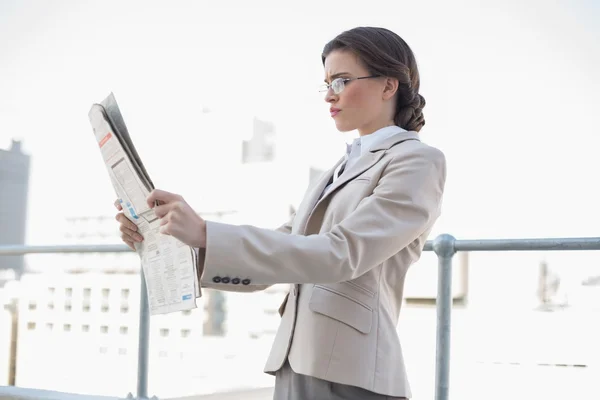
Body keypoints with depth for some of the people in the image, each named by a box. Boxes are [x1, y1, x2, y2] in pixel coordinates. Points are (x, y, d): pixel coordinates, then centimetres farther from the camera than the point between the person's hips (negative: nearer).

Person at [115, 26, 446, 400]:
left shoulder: (418, 162, -7)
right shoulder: (344, 168, 19)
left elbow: (342, 253, -20)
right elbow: (268, 259, 15)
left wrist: (206, 234, -25)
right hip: (297, 368, 7)